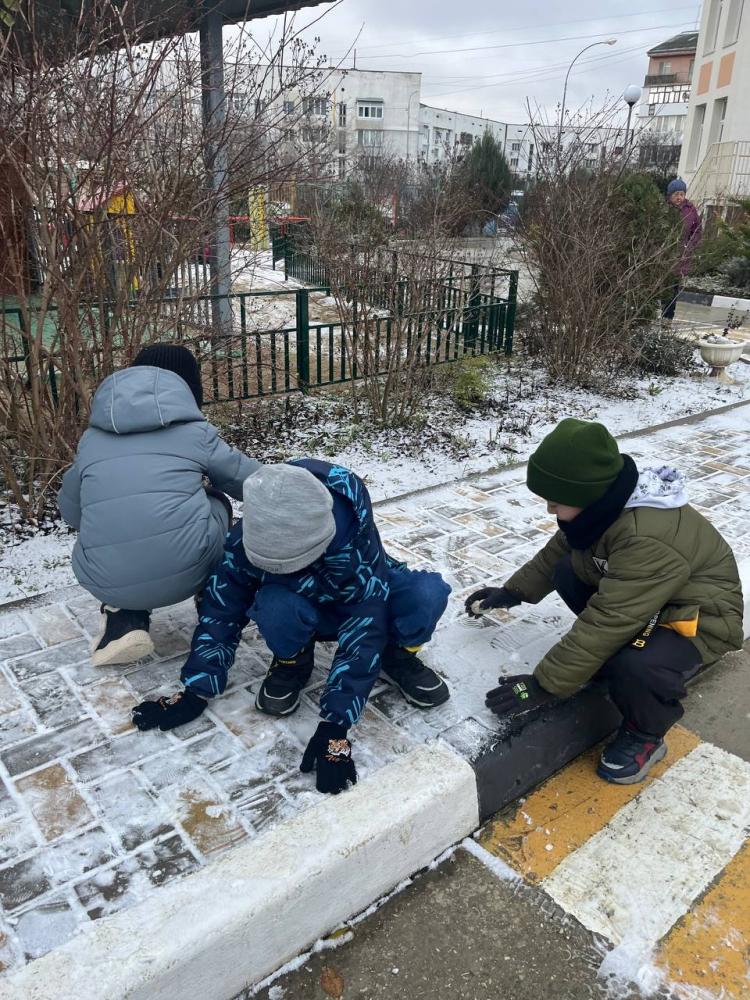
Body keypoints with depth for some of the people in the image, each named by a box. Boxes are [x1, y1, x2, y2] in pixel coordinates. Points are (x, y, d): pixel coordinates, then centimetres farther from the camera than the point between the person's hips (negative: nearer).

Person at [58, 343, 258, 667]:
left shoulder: (92, 437, 14)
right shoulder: (195, 431, 5)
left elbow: (71, 510, 24)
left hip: (105, 584, 3)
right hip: (186, 570, -2)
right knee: (216, 504, 25)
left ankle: (124, 620, 14)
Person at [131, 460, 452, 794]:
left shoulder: (356, 542, -39)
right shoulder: (246, 541, -29)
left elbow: (363, 634, -36)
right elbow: (220, 613, -14)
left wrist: (334, 726, -38)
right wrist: (194, 693, -15)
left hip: (361, 603, -1)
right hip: (307, 612, 1)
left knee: (428, 592, -34)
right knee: (276, 607, -37)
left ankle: (397, 655, -1)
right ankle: (293, 662, -2)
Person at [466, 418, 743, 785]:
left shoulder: (647, 539, -38)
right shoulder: (607, 500, -12)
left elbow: (607, 622, -35)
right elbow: (558, 550, 8)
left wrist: (544, 686, -29)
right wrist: (513, 592, 8)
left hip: (698, 616, -8)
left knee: (636, 667, -35)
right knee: (567, 573, -5)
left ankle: (645, 734, -1)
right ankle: (611, 662, 10)